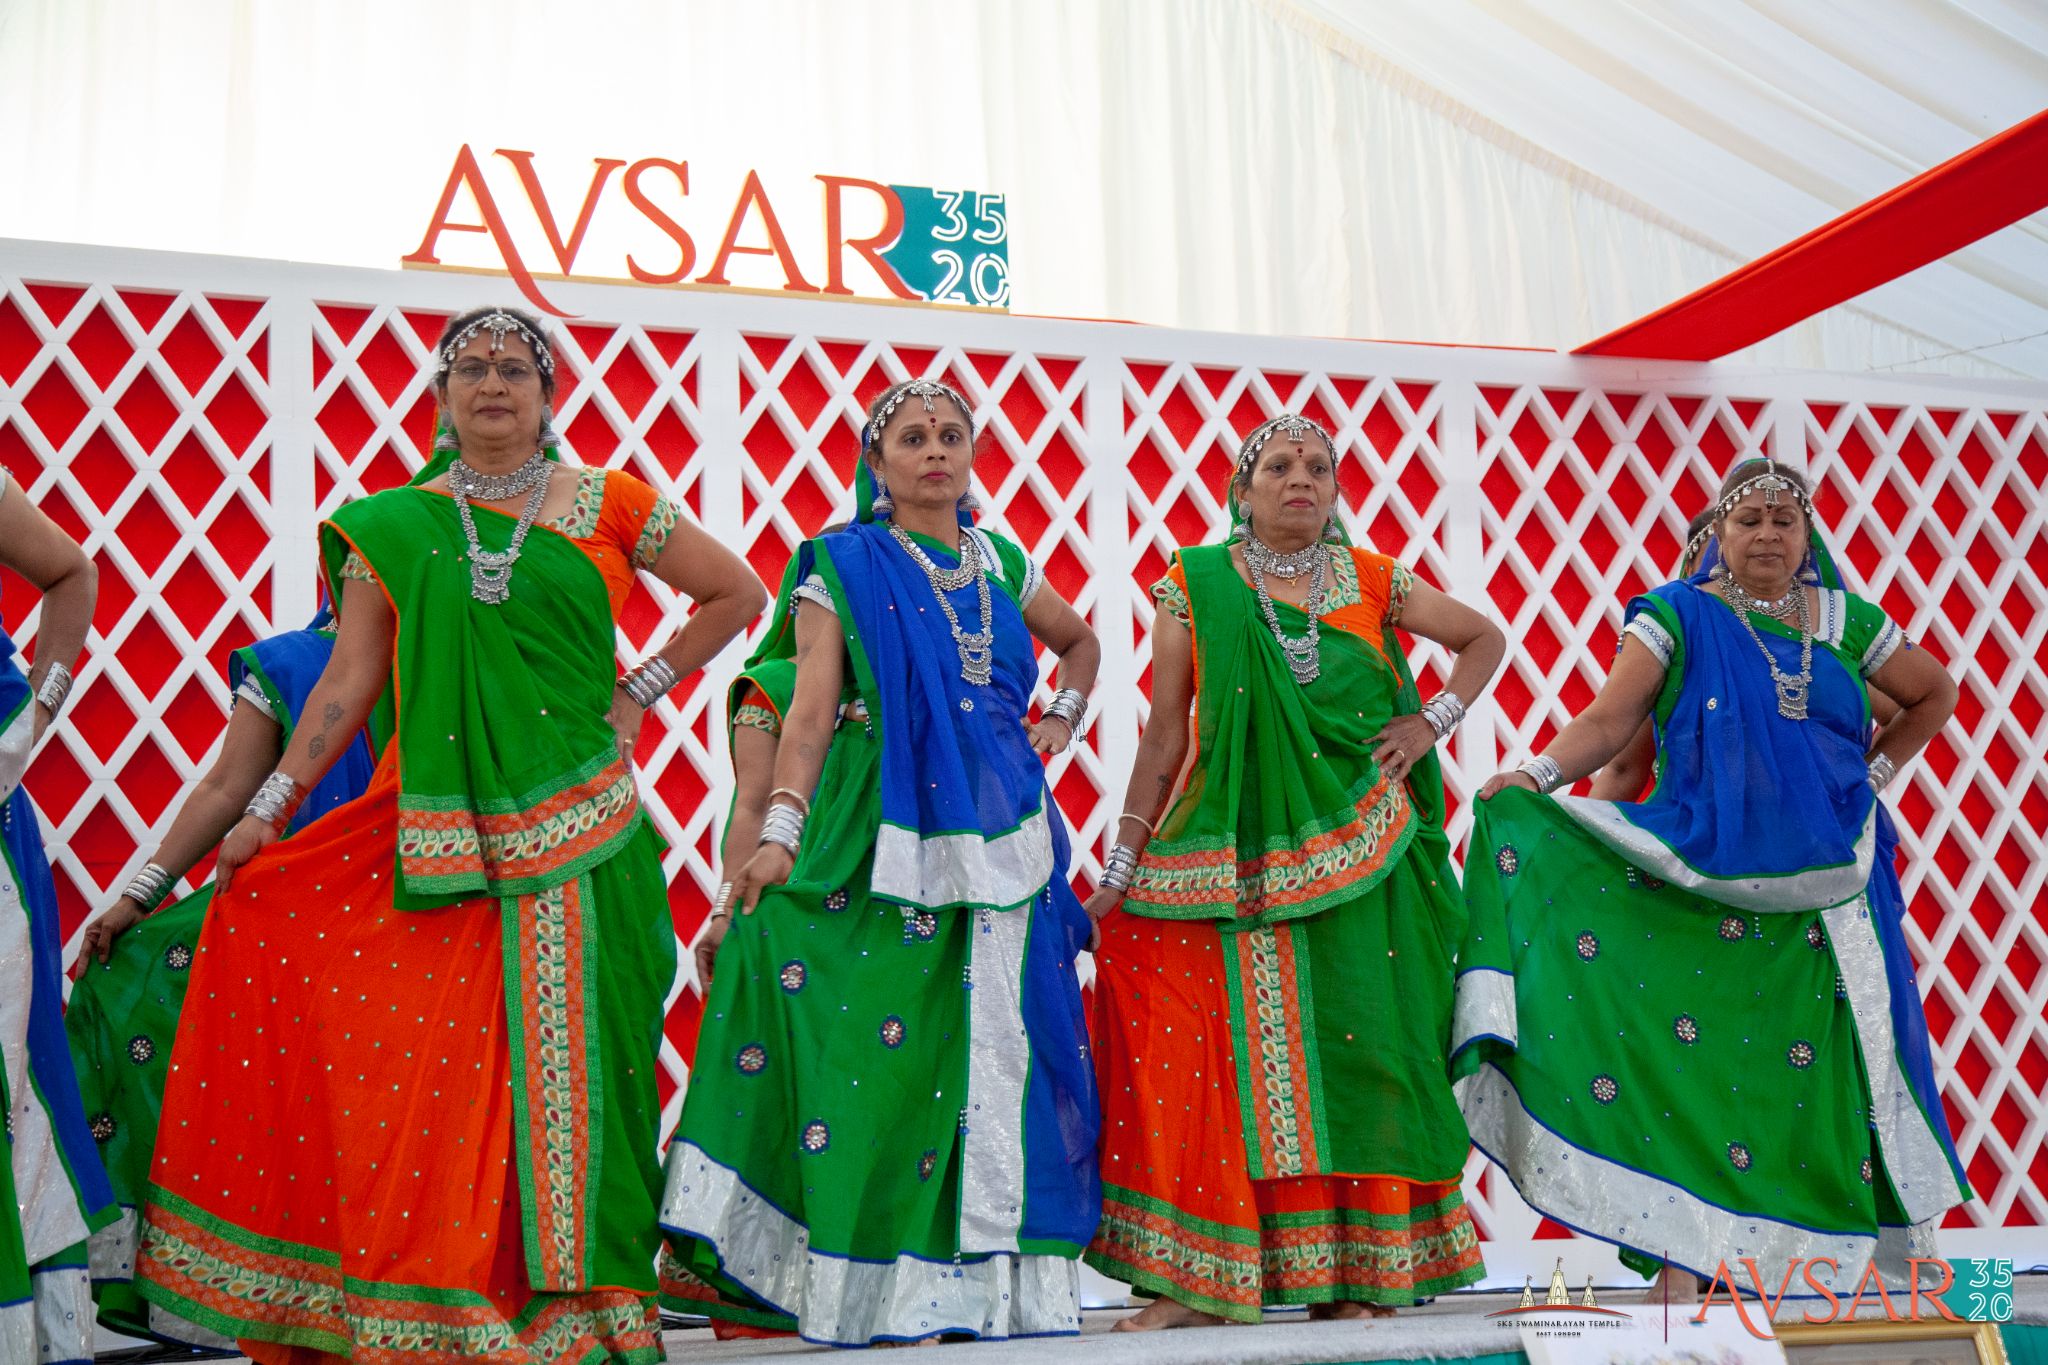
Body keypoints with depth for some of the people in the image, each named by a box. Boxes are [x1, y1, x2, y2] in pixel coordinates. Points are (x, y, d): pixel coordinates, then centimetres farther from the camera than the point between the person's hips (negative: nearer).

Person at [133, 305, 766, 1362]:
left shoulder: (605, 506, 6)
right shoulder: (389, 525, 9)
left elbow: (737, 592, 12)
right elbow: (348, 681, 7)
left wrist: (639, 689, 5)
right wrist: (269, 809, 3)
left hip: (575, 832, -1)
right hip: (435, 833, 1)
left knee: (563, 1064, 1)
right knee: (425, 1066, -2)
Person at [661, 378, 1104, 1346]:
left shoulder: (1002, 562, 16)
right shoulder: (844, 567, 4)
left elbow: (1081, 641, 33)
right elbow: (811, 711, -5)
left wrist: (1061, 720, 17)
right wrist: (779, 831, -15)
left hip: (1002, 832, 4)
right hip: (883, 836, -4)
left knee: (1000, 1042, 2)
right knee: (867, 1047, -10)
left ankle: (992, 1270, 8)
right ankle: (867, 1278, -2)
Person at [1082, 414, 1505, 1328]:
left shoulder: (1373, 583, 7)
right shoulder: (1194, 585, 3)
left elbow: (1485, 639, 21)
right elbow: (1164, 735, 3)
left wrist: (1433, 721, 5)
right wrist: (1122, 863, 0)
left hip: (1356, 863, 2)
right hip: (1229, 865, -1)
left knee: (1352, 1050, 2)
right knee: (1207, 1056, -5)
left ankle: (1356, 1275, 12)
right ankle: (1199, 1282, 3)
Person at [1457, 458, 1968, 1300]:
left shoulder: (1845, 622, 9)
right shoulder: (1677, 618, 1)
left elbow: (1934, 694, 24)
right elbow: (1608, 720, -9)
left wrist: (1875, 772, 14)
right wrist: (1539, 774, -25)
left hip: (1827, 888, 2)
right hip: (1704, 878, -2)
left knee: (1829, 1060, 2)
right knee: (1690, 1067, -8)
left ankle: (1904, 1248, 14)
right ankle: (1680, 1264, -4)